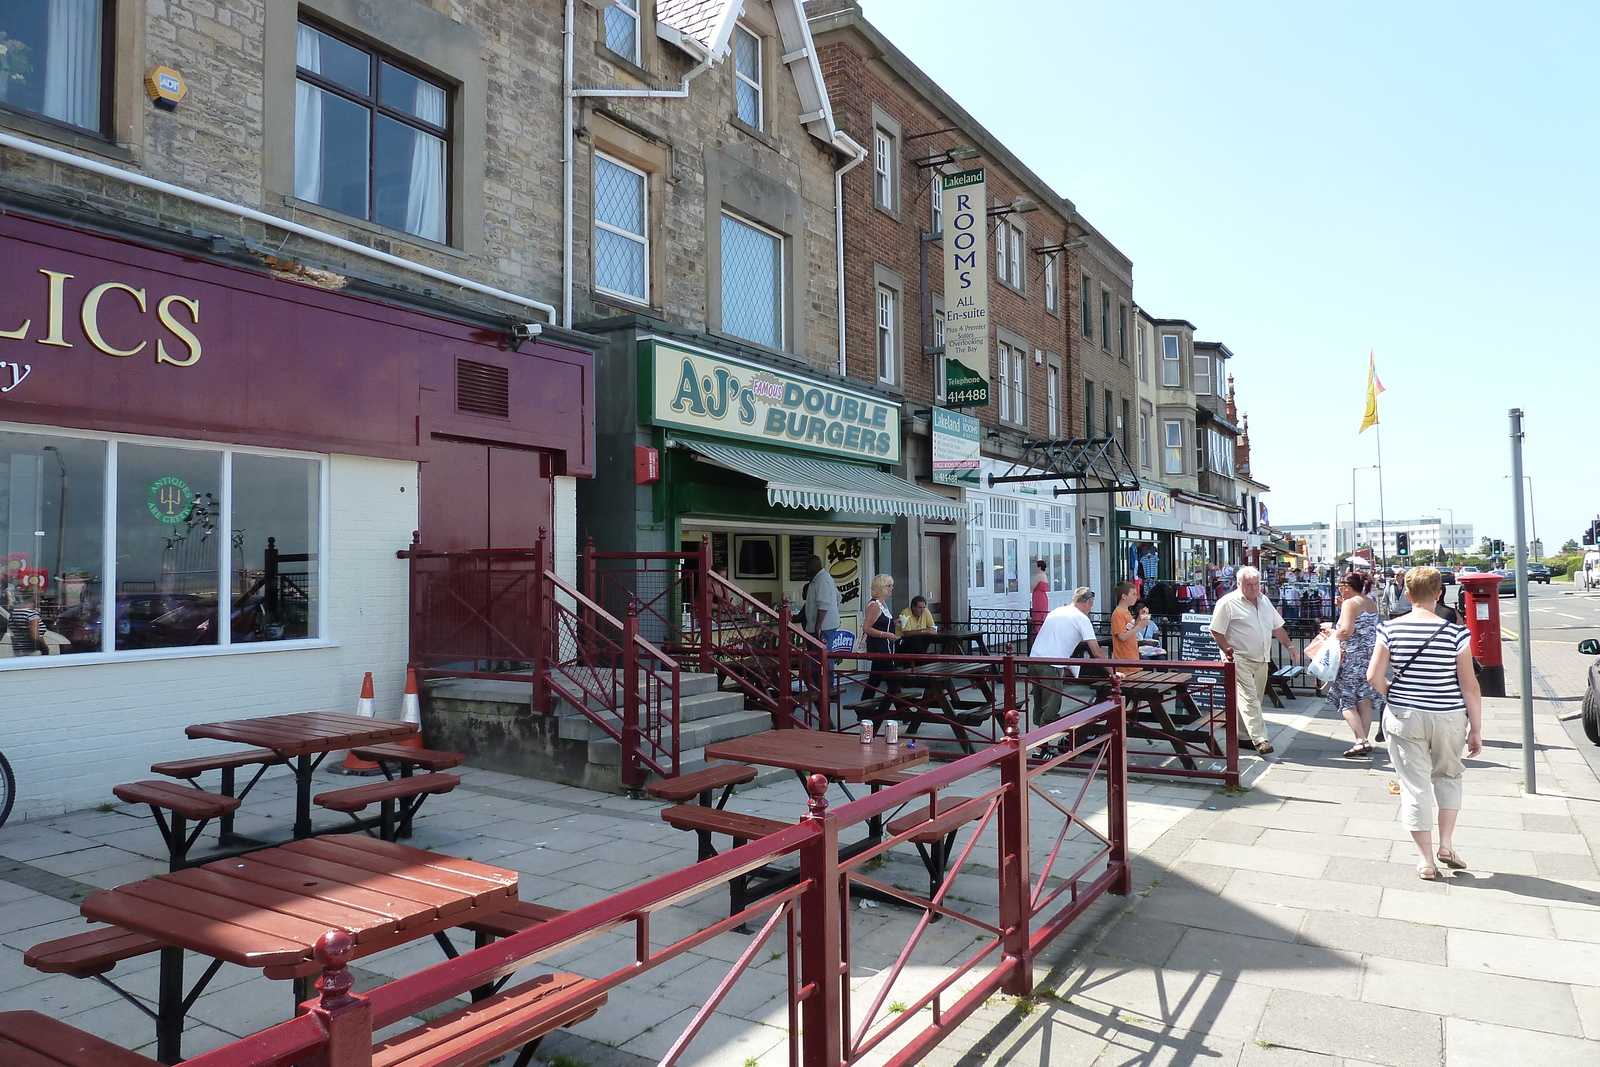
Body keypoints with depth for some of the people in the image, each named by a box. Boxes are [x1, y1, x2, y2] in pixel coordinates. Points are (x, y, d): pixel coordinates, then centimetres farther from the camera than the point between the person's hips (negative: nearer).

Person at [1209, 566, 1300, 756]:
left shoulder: (1264, 601, 14)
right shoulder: (1228, 603, -9)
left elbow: (1277, 627, 22)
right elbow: (1216, 632, -9)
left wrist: (1290, 646, 14)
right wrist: (1229, 653, -14)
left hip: (1262, 660, 7)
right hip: (1241, 660, -7)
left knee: (1253, 700, 10)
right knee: (1249, 699, -14)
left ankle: (1243, 736, 19)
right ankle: (1259, 740, -19)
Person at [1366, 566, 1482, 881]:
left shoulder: (1390, 629, -8)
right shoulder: (1455, 632, -11)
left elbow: (1374, 677, -8)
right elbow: (1469, 686, -7)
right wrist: (1476, 730, 2)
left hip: (1403, 717, 0)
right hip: (1448, 718, 0)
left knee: (1415, 785, 8)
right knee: (1448, 775, 25)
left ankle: (1427, 861, 13)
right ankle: (1446, 845, 20)